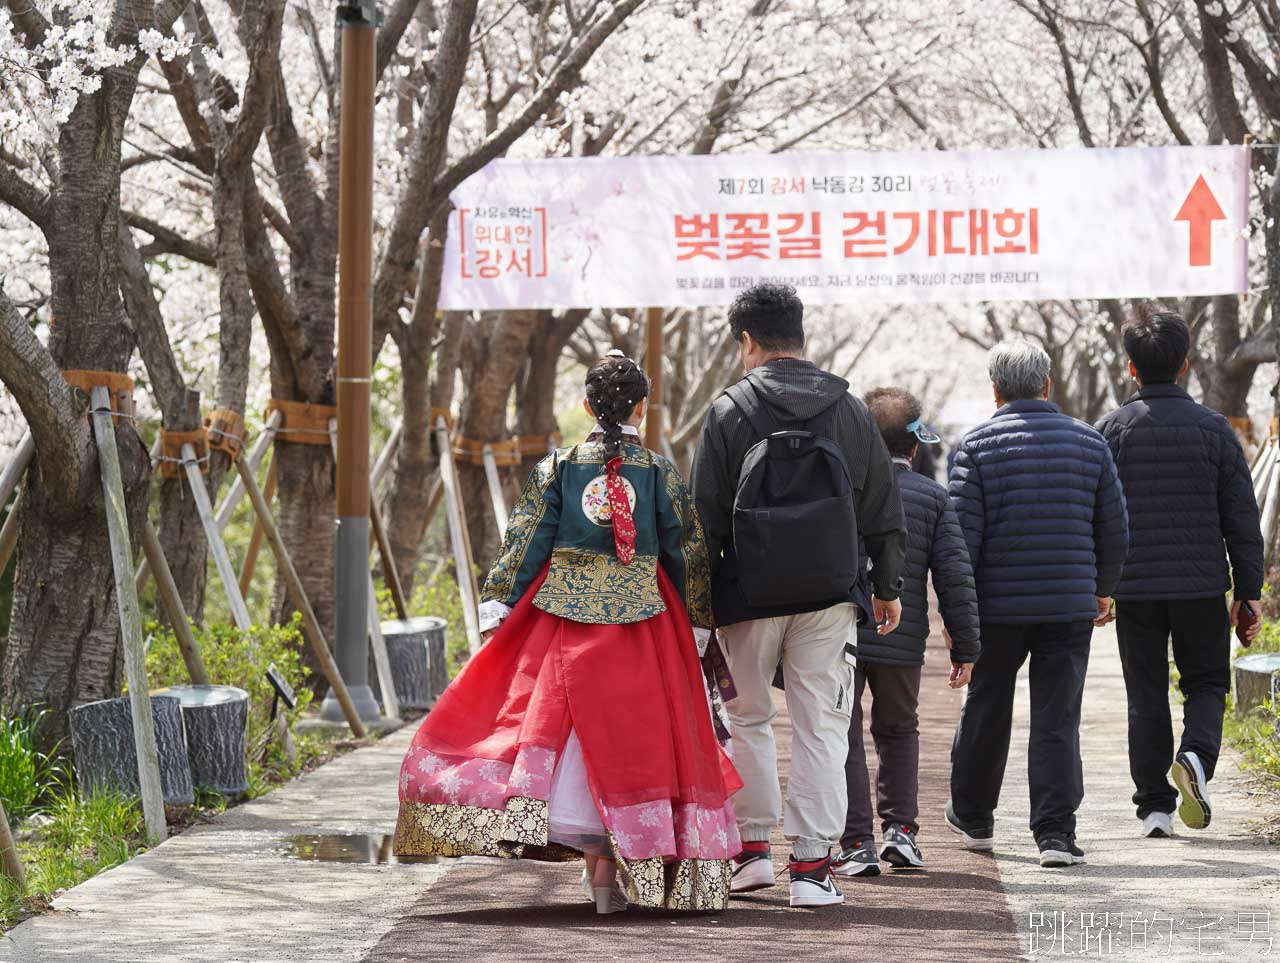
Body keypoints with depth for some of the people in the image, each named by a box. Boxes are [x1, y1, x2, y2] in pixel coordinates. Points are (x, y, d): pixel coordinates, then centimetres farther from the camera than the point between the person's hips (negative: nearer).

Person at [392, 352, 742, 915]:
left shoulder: (558, 467, 2)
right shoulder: (661, 473, 1)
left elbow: (527, 542, 0)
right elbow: (686, 553, 4)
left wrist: (498, 607, 4)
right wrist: (697, 627, 12)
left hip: (560, 615, 1)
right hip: (641, 623, 0)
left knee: (550, 721, 6)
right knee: (625, 735, 3)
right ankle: (608, 864, 0)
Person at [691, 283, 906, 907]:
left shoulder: (729, 411, -4)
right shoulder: (849, 410, 6)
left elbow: (708, 513, -4)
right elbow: (883, 508, 10)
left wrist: (700, 598, 2)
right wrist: (888, 586, 19)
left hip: (750, 593, -2)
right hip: (829, 593, 2)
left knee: (748, 715, 14)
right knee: (821, 722, 2)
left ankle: (753, 848, 15)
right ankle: (812, 864, -3)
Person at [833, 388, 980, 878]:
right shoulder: (933, 496, 2)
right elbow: (955, 574, 1)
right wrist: (964, 646, 7)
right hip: (903, 641, 2)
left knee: (843, 737, 4)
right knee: (898, 731, 23)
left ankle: (857, 842, -1)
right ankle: (900, 827, 13)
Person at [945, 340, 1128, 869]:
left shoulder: (976, 446, -5)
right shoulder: (1089, 442, 2)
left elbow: (961, 534, -9)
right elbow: (1114, 528, 7)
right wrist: (1103, 588, 22)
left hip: (997, 607, -1)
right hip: (1069, 606, 1)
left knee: (985, 712, 16)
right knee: (1058, 720, 2)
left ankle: (973, 817, 32)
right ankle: (1055, 833, -6)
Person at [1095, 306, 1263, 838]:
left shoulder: (1110, 431, -1)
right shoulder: (1213, 428, -1)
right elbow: (1242, 518, 1)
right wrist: (1248, 591, 7)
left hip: (1134, 588, 0)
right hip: (1202, 586, 0)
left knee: (1146, 697, 9)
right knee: (1206, 683, 13)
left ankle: (1154, 807, 8)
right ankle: (1197, 755, -16)